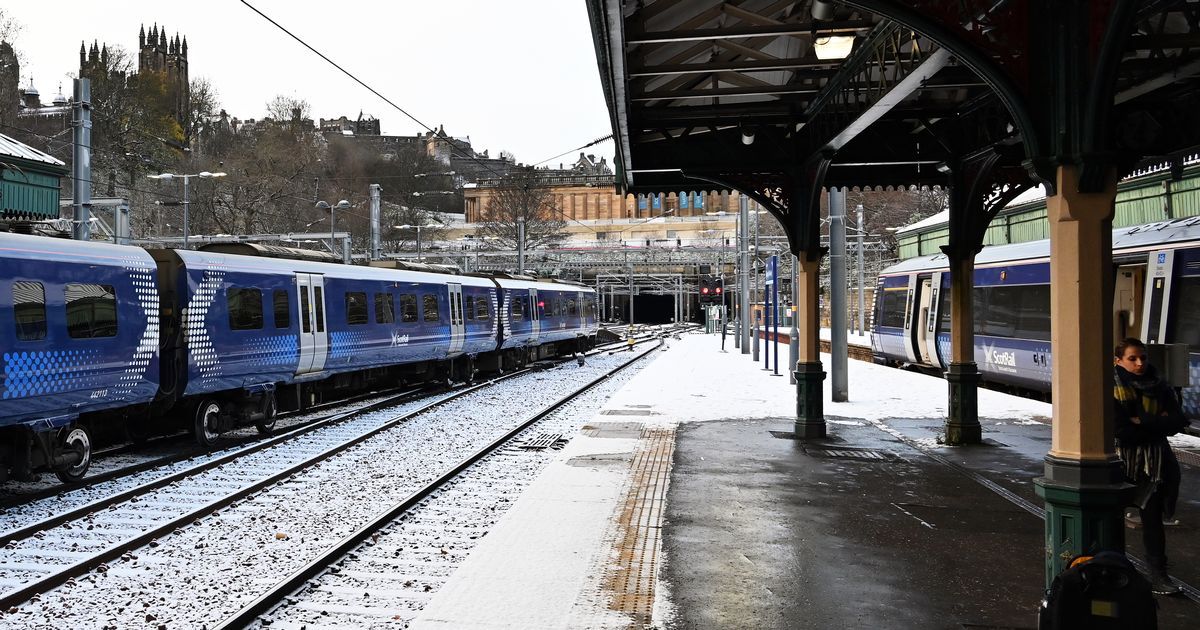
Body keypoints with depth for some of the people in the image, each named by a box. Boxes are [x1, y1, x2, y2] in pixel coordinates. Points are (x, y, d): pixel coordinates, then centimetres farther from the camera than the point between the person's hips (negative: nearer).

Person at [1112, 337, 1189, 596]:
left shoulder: (1160, 388, 6)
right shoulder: (1111, 389, -7)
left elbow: (1178, 421, -5)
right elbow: (1118, 430, -15)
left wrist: (1141, 423, -15)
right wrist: (1157, 423, -10)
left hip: (1153, 465, 3)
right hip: (1121, 462, -3)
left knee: (1153, 517, 6)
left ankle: (1158, 574, 10)